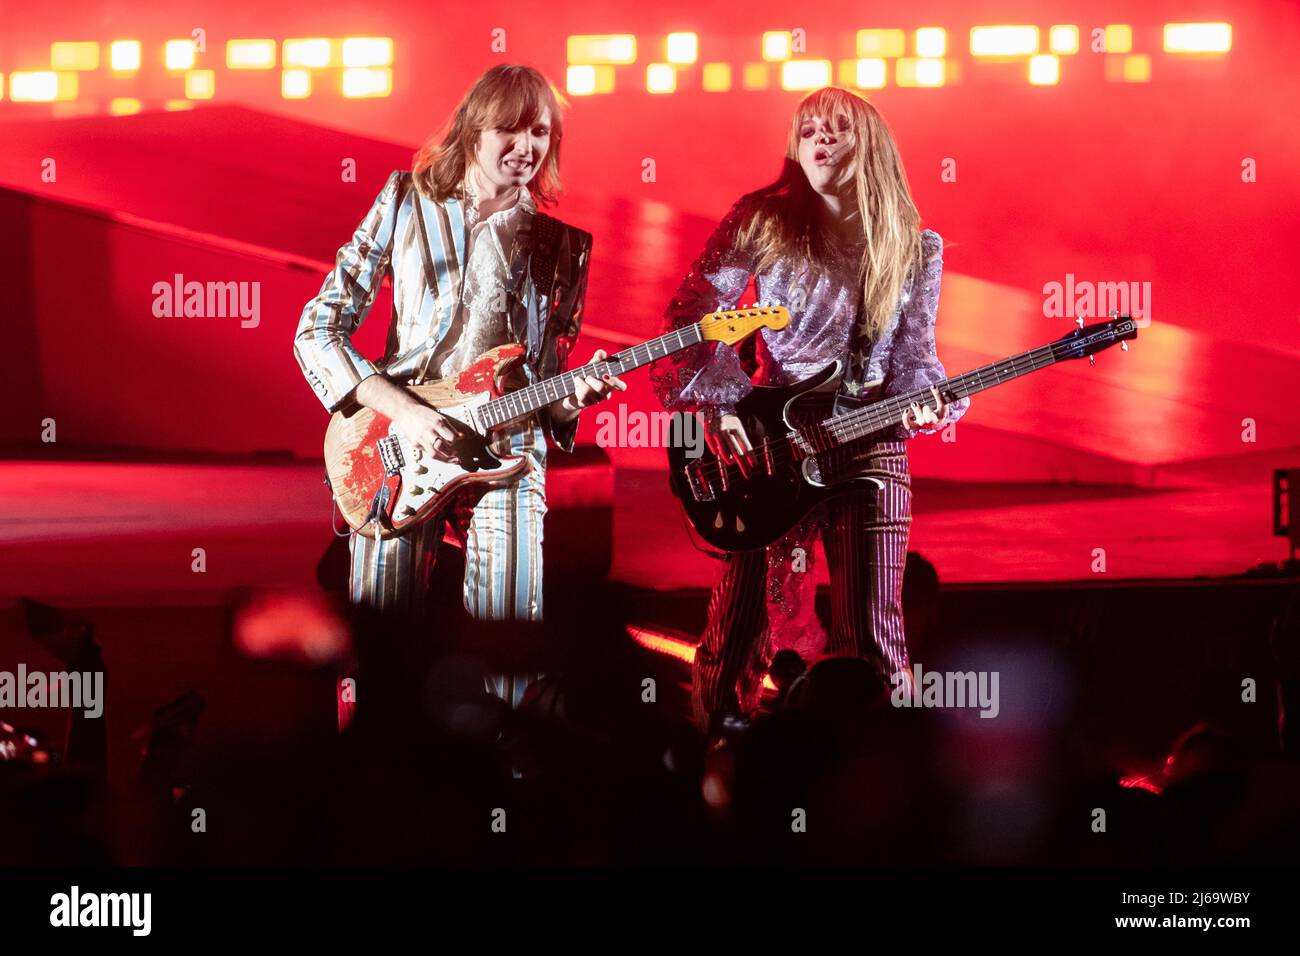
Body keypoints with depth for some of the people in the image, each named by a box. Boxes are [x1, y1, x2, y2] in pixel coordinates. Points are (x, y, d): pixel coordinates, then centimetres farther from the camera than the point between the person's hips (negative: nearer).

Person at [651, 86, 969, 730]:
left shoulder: (914, 249, 3)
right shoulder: (763, 223, -1)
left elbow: (914, 354, 6)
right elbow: (693, 314, 0)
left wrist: (925, 401, -15)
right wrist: (722, 404, -9)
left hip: (870, 447, 0)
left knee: (872, 636, -4)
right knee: (738, 620, 3)